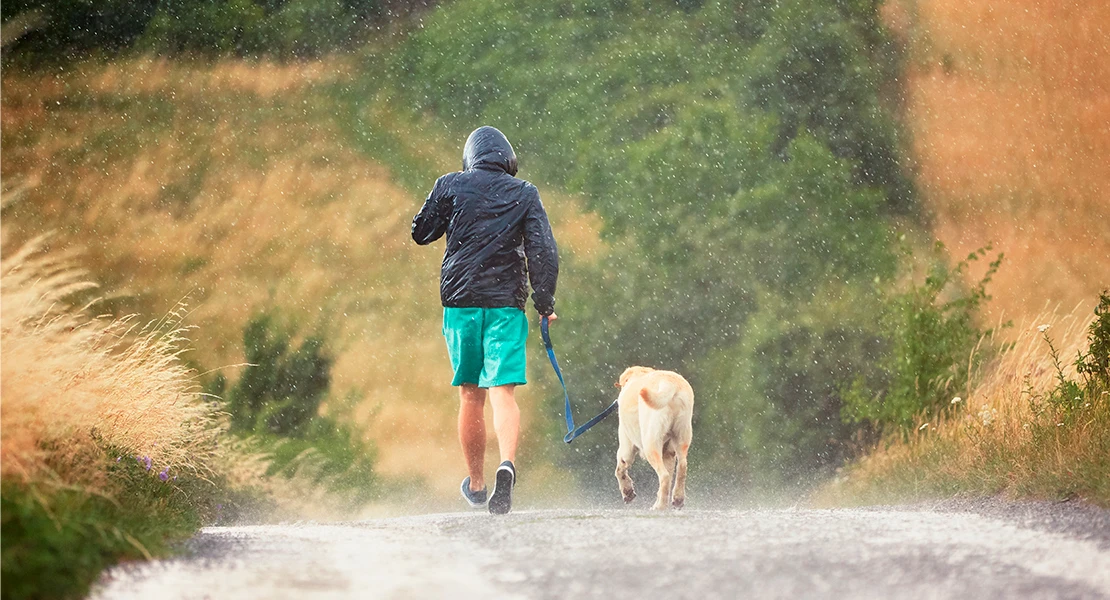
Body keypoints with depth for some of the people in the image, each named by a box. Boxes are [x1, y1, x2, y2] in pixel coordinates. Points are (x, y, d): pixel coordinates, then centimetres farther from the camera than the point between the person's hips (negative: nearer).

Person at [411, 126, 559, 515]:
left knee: (470, 396, 11)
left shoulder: (450, 186, 3)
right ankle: (507, 463, -33)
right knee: (503, 391, -7)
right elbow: (544, 250, -3)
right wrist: (545, 303, 0)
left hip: (460, 301, 1)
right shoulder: (524, 194, 4)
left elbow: (421, 232, 12)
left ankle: (475, 483, 21)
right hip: (507, 304, -1)